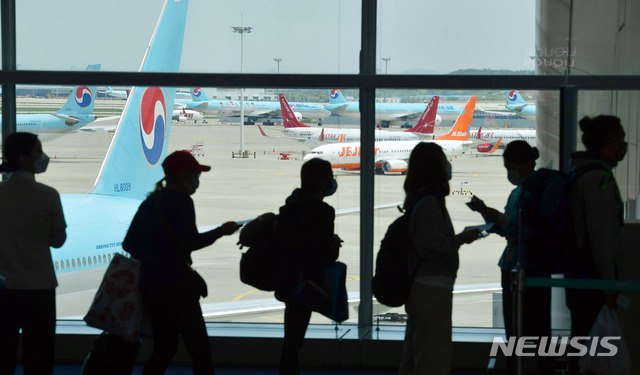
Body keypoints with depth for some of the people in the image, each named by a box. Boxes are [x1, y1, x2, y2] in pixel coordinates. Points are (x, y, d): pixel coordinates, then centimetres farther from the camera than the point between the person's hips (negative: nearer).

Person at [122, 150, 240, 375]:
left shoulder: (150, 202, 14)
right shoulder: (180, 201, -10)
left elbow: (130, 244, 14)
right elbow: (190, 242, -17)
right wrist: (221, 231, -6)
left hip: (150, 285, 9)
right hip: (175, 285, -9)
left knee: (164, 349, 15)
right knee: (199, 350, -5)